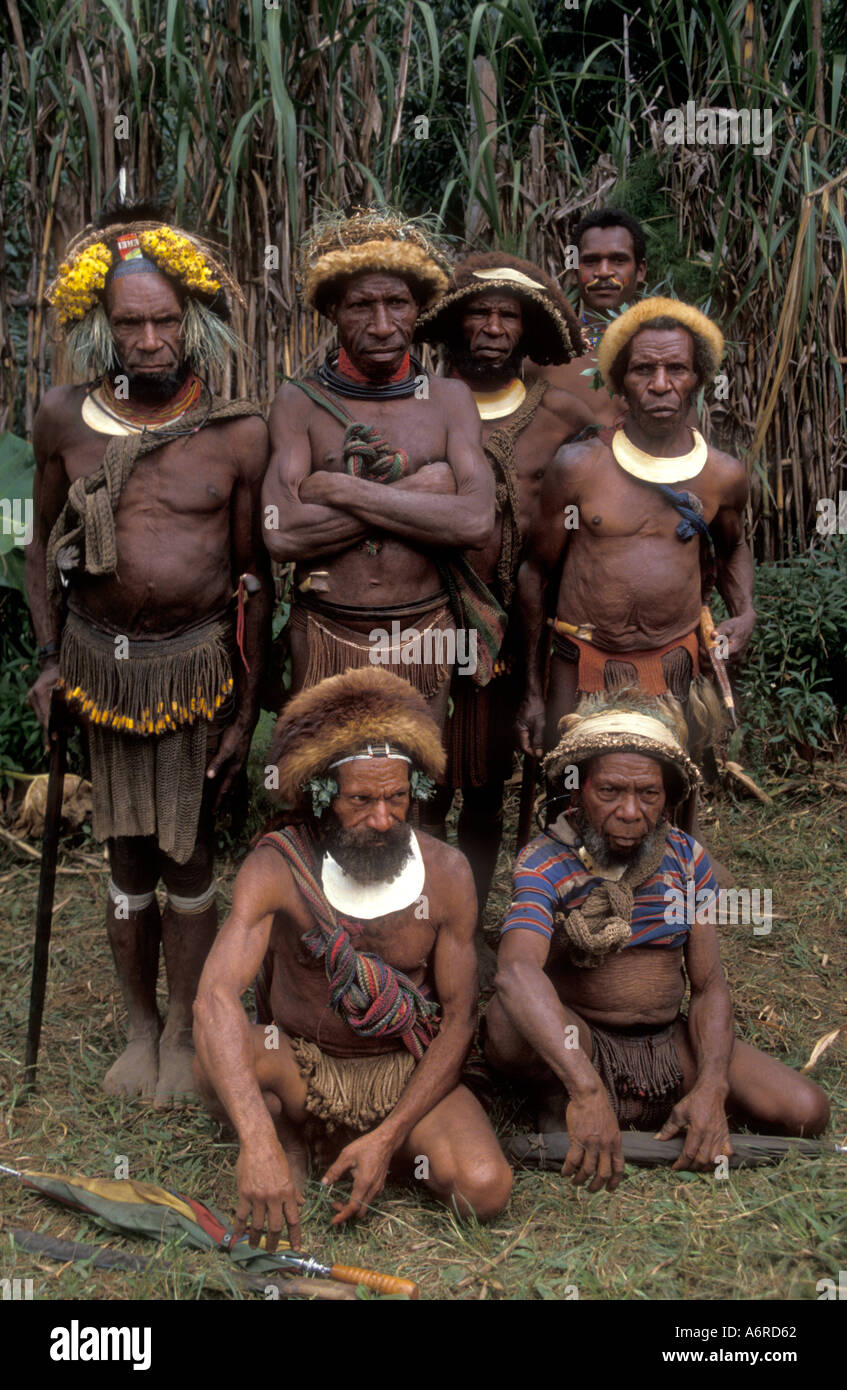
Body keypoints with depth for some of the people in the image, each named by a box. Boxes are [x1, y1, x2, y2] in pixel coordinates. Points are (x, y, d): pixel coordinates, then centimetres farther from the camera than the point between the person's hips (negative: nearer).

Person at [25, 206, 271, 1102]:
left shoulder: (238, 433, -7)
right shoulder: (65, 418, -1)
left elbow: (254, 575, -3)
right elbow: (44, 541, 11)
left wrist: (247, 707, -3)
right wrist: (49, 656, 5)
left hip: (196, 661, -2)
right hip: (100, 659, 2)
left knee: (187, 856, 8)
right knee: (126, 857, 12)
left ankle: (182, 1031, 27)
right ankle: (140, 1025, 32)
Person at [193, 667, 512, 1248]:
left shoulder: (445, 872, -11)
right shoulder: (277, 867, -19)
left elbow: (458, 1020, -7)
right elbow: (215, 996, -33)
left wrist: (387, 1138, -20)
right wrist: (260, 1145, -47)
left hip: (405, 1073, 2)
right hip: (298, 1064, -2)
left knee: (485, 1189, -25)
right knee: (217, 1060, -35)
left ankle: (370, 1145, 6)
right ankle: (289, 1146, -1)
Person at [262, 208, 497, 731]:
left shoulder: (449, 398, 1)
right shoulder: (299, 403, -2)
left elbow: (476, 521, -15)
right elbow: (283, 534, -16)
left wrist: (338, 489, -15)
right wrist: (419, 491, -15)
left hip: (423, 636, 1)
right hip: (326, 635, -1)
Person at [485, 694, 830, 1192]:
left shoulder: (686, 858, 0)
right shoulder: (544, 864, -16)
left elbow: (710, 987, -1)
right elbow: (517, 972, -36)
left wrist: (711, 1086, -22)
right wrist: (587, 1090, -49)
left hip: (670, 1042, 4)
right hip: (578, 1042, -4)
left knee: (806, 1112, -16)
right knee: (510, 1026, -38)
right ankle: (556, 1098, -5)